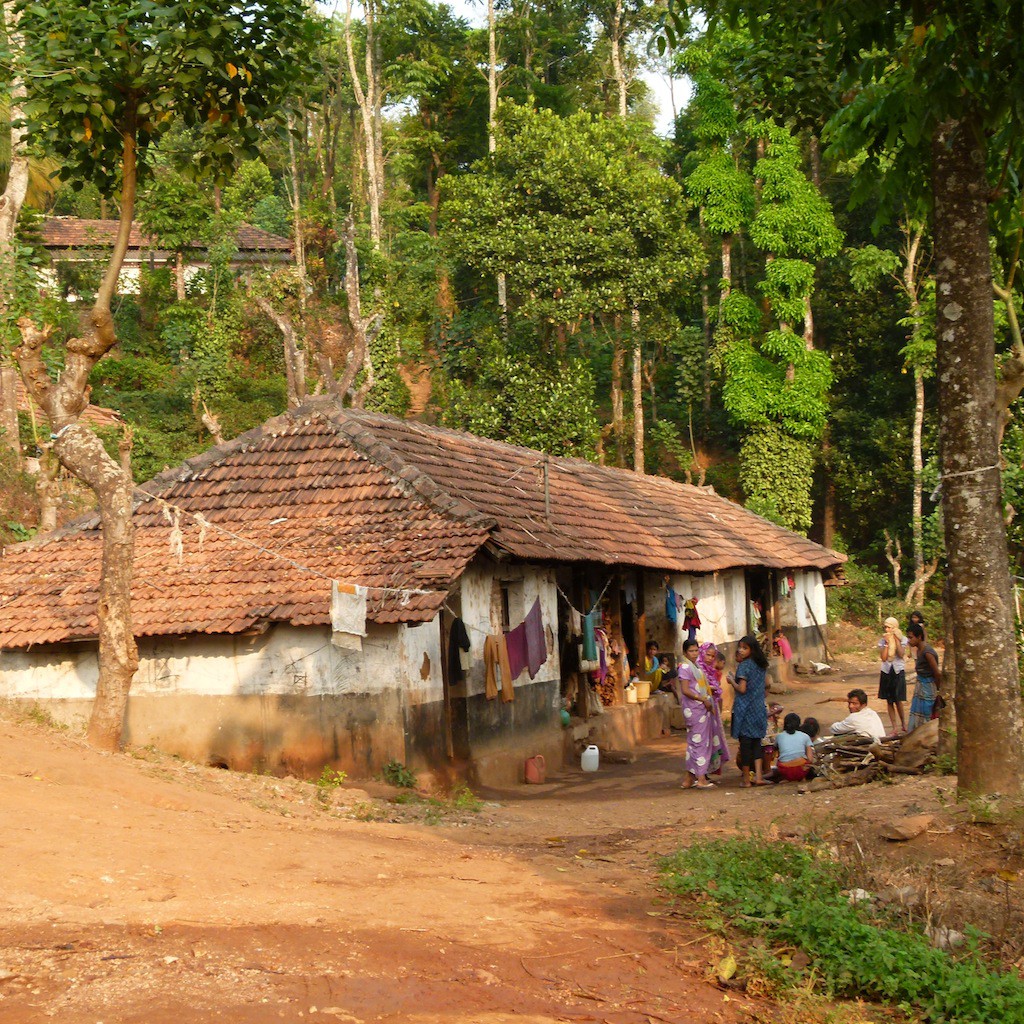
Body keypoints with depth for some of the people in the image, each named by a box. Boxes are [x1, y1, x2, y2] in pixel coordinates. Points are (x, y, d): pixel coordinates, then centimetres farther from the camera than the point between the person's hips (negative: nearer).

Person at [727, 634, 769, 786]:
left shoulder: (744, 666, -13)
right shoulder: (761, 665, 10)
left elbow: (742, 688, -18)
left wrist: (731, 681, 0)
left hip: (745, 709, -7)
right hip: (759, 708, 7)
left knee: (745, 743, 0)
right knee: (756, 742, 13)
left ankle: (746, 779, 5)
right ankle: (758, 775, 4)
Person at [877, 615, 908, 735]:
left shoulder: (902, 639, -1)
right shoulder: (882, 641, 2)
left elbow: (901, 654, -16)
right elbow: (883, 657, -10)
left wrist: (896, 640, -16)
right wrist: (887, 643, -12)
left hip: (898, 671, -2)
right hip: (886, 671, 2)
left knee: (898, 701, -6)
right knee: (889, 702, 4)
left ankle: (903, 724, 16)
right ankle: (895, 728, 11)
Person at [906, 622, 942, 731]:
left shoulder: (927, 652, -21)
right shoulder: (919, 650, 7)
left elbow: (938, 673, -18)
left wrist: (938, 688, -4)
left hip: (928, 688, -9)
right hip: (920, 687, 9)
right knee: (915, 717, 12)